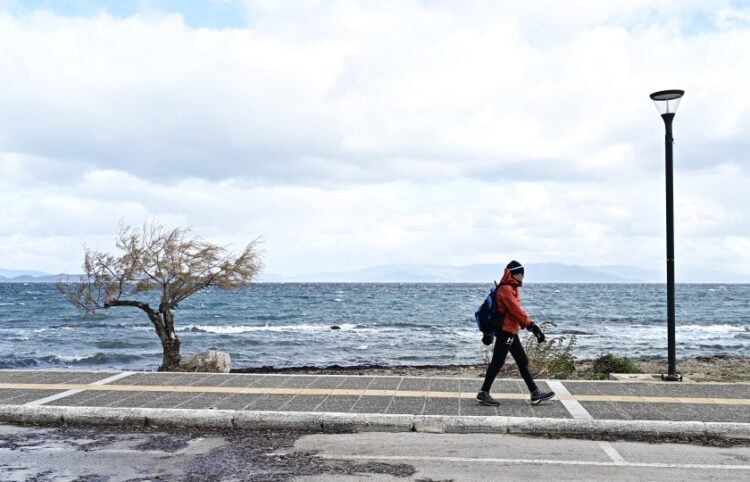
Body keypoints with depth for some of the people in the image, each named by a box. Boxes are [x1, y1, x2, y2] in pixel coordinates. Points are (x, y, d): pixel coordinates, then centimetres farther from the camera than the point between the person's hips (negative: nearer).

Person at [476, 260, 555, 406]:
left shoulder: (510, 289, 17)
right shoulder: (506, 289, -15)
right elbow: (516, 310, -23)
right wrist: (532, 326, -25)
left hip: (510, 332, 10)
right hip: (506, 331, -10)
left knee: (523, 362, 10)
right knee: (497, 362, -5)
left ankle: (535, 393, 14)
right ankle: (483, 393, 1)